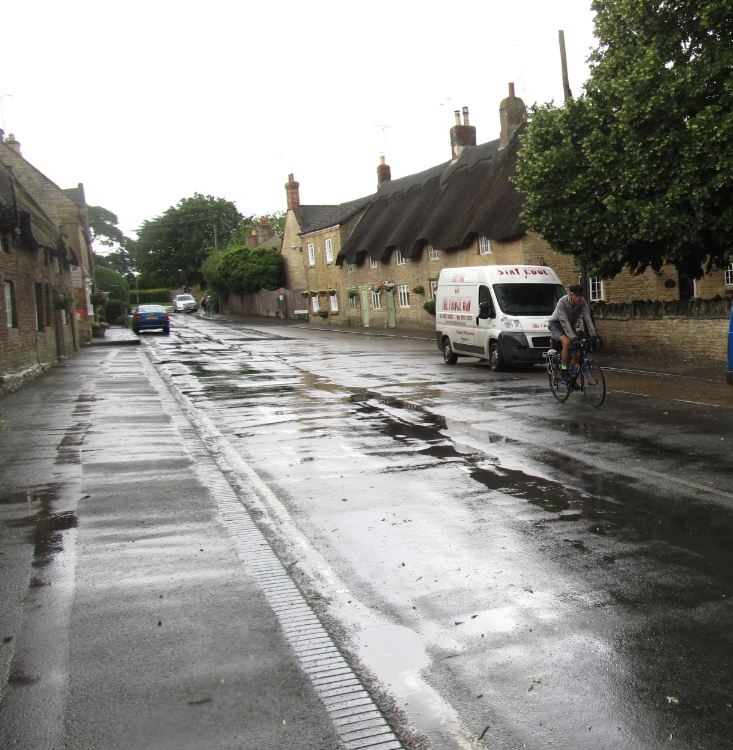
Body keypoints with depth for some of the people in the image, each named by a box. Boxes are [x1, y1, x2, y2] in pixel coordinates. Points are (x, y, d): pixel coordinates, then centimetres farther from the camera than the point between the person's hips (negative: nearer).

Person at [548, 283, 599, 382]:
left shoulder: (582, 302, -18)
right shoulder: (562, 302, -31)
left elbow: (587, 318, -20)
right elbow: (564, 322, -36)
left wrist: (593, 334, -30)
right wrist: (573, 337, -44)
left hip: (570, 325, 5)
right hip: (556, 324, -5)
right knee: (566, 342, -32)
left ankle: (573, 374, 4)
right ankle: (564, 371, -20)